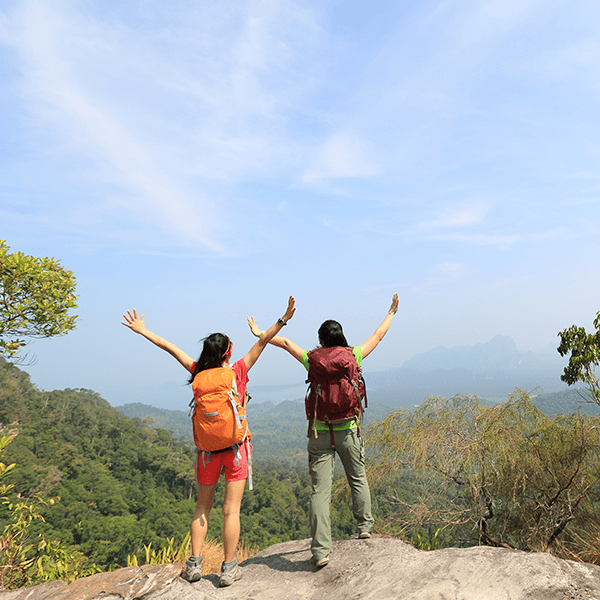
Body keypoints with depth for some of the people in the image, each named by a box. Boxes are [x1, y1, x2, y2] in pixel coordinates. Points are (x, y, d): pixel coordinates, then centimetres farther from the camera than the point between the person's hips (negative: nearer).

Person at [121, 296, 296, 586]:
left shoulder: (199, 373, -5)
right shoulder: (238, 371, -10)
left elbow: (170, 348, 2)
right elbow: (262, 342, -9)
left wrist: (142, 330, 11)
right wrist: (283, 320, -5)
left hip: (208, 447, 2)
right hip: (235, 445, -2)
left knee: (202, 507, 17)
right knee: (231, 509, 6)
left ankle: (194, 564, 22)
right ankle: (229, 568, 14)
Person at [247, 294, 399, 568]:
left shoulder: (313, 360, -4)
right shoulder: (353, 357, -3)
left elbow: (286, 343, 9)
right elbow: (378, 335, 10)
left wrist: (261, 334, 24)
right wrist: (391, 312, 25)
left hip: (320, 433, -1)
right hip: (348, 431, 1)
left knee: (320, 490, 2)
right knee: (358, 479, 24)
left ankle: (321, 550, 2)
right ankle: (365, 526, 35)